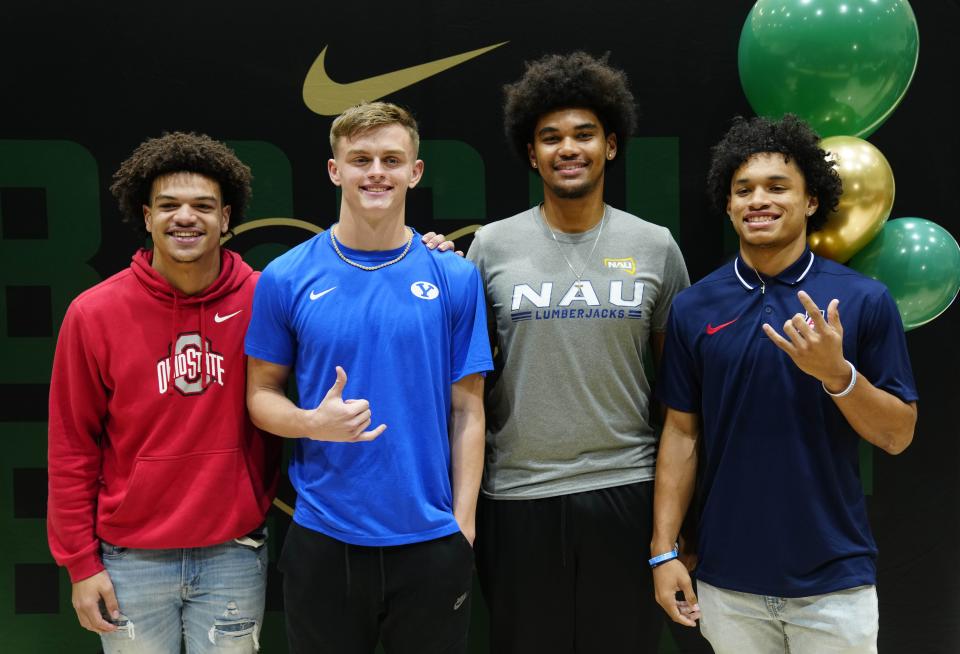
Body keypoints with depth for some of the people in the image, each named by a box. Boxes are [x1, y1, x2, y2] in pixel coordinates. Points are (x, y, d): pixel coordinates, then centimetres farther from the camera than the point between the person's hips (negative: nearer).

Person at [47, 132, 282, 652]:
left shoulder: (263, 299, -7)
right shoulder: (94, 314, -7)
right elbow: (72, 449, -2)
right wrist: (80, 561, -2)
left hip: (234, 554, 1)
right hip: (131, 558, 0)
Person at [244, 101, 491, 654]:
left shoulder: (456, 278, -1)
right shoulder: (286, 278, -2)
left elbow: (468, 410, 1)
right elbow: (262, 393, 4)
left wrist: (463, 522, -4)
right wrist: (314, 423, -16)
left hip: (432, 540, 0)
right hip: (323, 539, 0)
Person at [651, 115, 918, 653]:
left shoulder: (865, 300, -5)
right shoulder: (694, 307, 0)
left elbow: (898, 436, -3)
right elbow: (682, 431, 3)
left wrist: (836, 373, -20)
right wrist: (663, 550, -1)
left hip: (834, 578, -1)